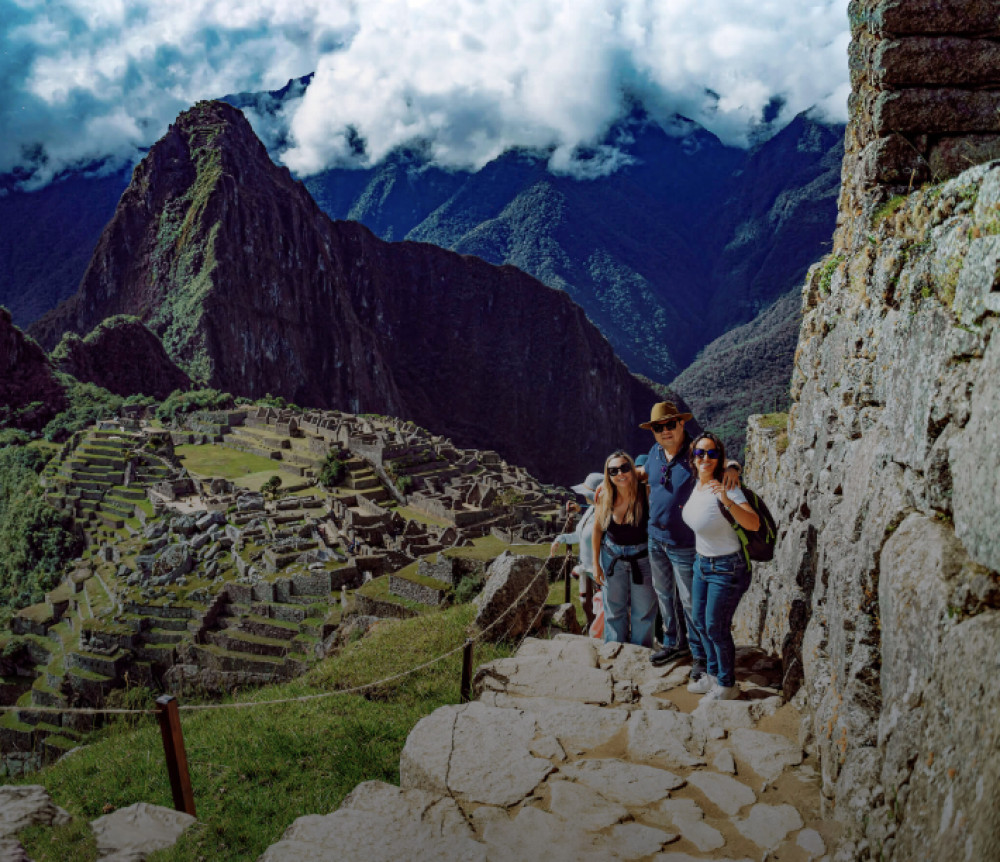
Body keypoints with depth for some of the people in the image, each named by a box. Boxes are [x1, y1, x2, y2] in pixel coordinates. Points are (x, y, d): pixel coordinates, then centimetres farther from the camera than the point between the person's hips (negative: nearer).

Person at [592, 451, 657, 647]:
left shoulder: (646, 492, -21)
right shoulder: (605, 496, -10)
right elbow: (597, 529, 2)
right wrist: (596, 563, 4)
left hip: (642, 557, -2)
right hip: (612, 557, 2)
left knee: (643, 610, 11)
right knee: (614, 609, 16)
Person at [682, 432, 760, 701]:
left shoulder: (726, 488, -24)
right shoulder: (696, 485, -1)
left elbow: (754, 524, -36)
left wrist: (727, 502, -48)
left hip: (726, 568, -8)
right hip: (702, 562, 8)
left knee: (716, 628, 0)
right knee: (699, 621, 17)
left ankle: (727, 686, 19)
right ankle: (713, 675, 36)